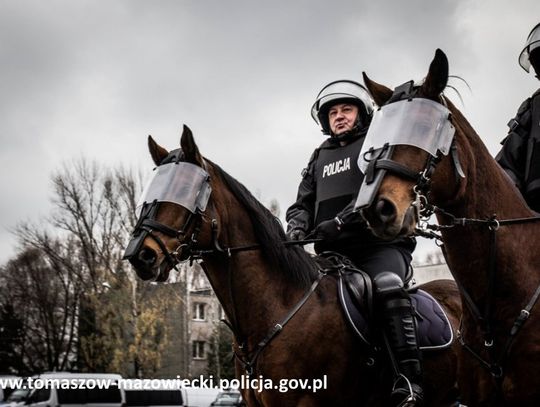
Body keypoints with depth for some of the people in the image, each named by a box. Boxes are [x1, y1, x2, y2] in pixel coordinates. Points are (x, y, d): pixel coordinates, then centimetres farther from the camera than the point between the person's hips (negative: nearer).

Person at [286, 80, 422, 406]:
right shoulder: (319, 158, 27)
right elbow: (303, 202, 21)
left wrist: (340, 221, -23)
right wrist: (297, 227, -4)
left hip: (380, 244, -6)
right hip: (334, 253, 7)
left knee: (387, 285, -35)